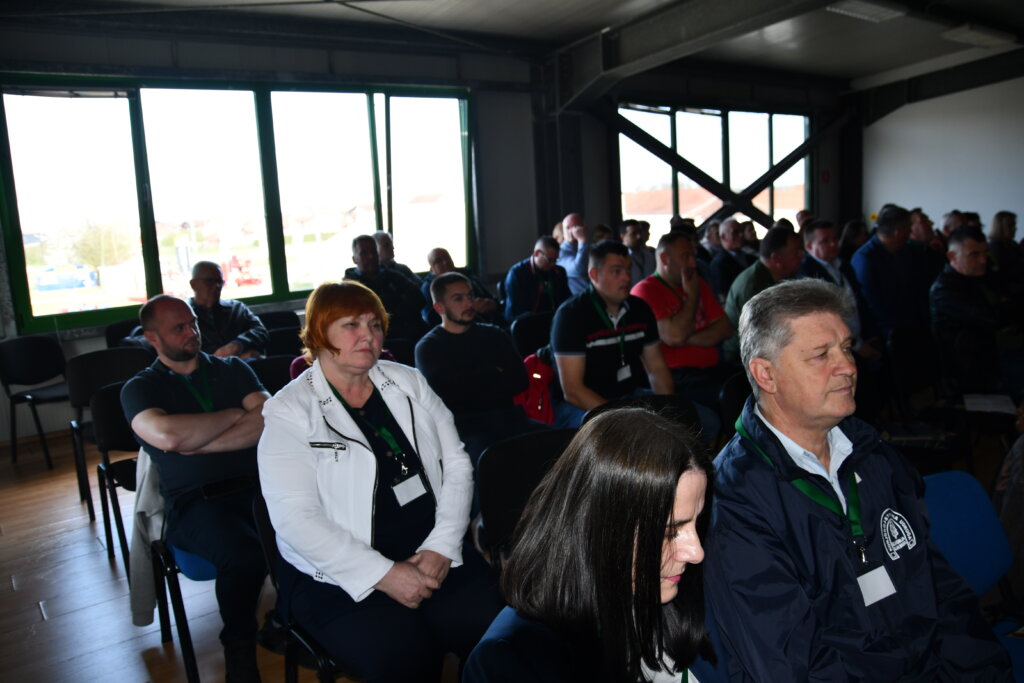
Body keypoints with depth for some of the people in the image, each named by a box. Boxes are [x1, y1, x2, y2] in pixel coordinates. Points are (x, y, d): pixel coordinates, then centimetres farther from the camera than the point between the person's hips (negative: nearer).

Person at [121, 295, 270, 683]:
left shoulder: (232, 369, 18)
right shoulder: (140, 388, 11)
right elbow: (167, 435, -12)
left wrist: (197, 444, -5)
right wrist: (236, 414, 0)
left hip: (256, 485, 3)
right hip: (194, 502, -2)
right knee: (244, 555, -35)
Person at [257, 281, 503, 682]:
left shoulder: (409, 383, 9)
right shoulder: (289, 411, -5)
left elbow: (457, 466, 7)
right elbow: (295, 517, -14)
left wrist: (442, 547, -7)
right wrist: (384, 575, -17)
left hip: (434, 556, 4)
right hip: (338, 577, -3)